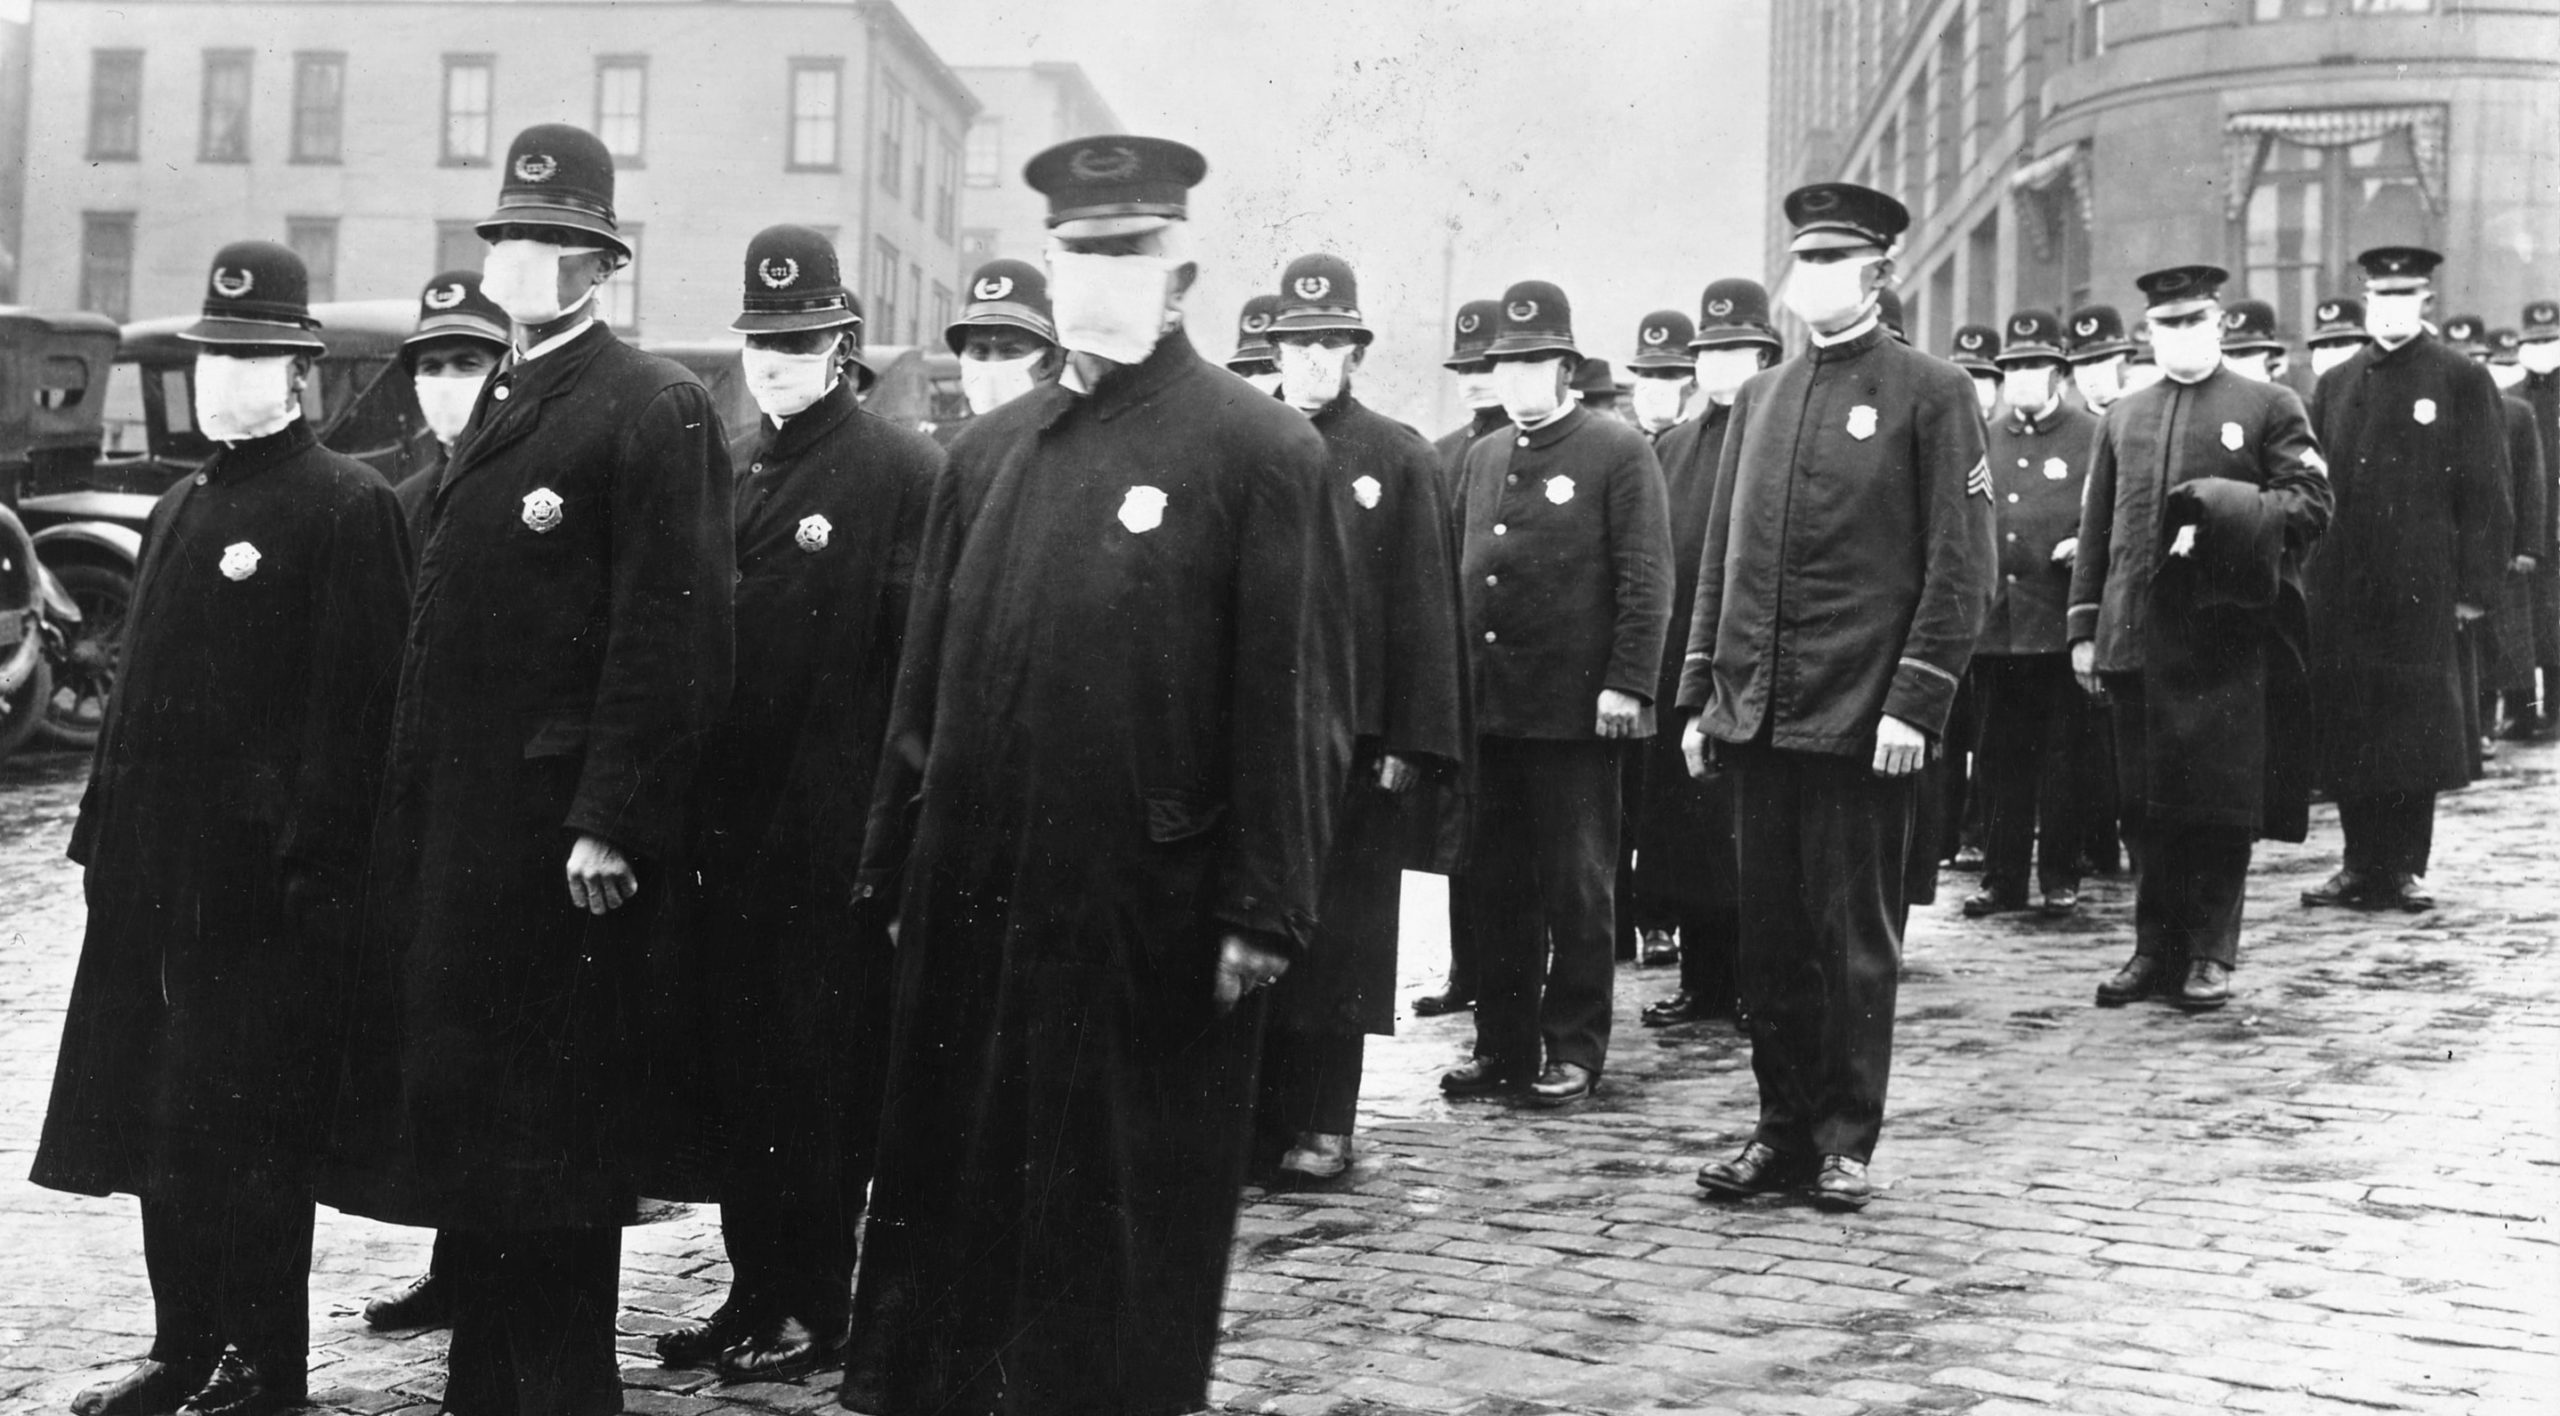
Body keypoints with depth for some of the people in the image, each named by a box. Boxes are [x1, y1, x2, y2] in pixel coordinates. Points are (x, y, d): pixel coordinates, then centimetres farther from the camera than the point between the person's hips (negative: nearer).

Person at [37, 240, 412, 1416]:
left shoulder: (348, 509, -8)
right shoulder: (180, 508, 17)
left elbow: (353, 701, -14)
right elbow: (137, 688, 19)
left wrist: (314, 866, -18)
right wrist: (101, 832, 14)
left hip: (267, 881, -8)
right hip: (156, 869, 8)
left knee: (247, 1130, -1)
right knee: (153, 1118, 12)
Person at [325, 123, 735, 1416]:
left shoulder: (655, 411, -8)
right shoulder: (493, 408, 18)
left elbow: (669, 635, -15)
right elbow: (442, 621, 17)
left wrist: (611, 822, -20)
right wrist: (410, 815, 12)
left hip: (560, 835, -8)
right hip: (451, 825, 8)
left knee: (556, 1128, 0)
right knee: (460, 1111, 15)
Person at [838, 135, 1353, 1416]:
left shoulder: (1260, 451, -5)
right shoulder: (987, 452, 12)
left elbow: (1293, 707, -9)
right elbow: (927, 674, 14)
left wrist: (1263, 912, -12)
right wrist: (899, 866, 12)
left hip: (1149, 918, -5)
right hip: (974, 904, 5)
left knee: (1126, 1214, 7)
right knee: (952, 1195, 12)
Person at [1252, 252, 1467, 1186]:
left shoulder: (1400, 461, 4)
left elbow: (1425, 610, 0)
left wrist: (1410, 744, -6)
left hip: (1357, 733, -1)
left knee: (1338, 934, 3)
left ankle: (1322, 1123, 13)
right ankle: (1253, 1112, 11)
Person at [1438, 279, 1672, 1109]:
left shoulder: (1619, 453, -2)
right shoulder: (1482, 458, 16)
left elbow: (1647, 580, -8)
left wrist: (1626, 684, -15)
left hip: (1575, 711, -6)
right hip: (1487, 708, 6)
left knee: (1576, 885, 3)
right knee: (1495, 884, 9)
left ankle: (1573, 1049, 12)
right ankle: (1503, 1045, 18)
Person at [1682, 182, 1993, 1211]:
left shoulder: (1931, 394, -2)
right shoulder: (1758, 399, 14)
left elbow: (1961, 567, -6)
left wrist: (1915, 704, -14)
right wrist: (1699, 693, 10)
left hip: (1863, 719, -5)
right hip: (1757, 716, 5)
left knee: (1854, 938, 2)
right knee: (1769, 934, 10)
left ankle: (1845, 1142, 13)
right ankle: (1783, 1127, 20)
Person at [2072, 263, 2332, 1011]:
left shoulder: (2270, 407, 5)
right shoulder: (2121, 418, 15)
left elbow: (2311, 502, -3)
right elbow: (2095, 529, 14)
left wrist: (2228, 506, -18)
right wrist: (2085, 629, 8)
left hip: (2229, 634, -3)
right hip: (2138, 635, 3)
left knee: (2222, 802, 0)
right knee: (2147, 805, 6)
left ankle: (2209, 955, 9)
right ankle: (2156, 949, 16)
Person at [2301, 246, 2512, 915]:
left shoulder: (2463, 380, 2)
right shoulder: (2334, 385, 13)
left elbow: (2486, 493, -1)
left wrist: (2474, 586, -7)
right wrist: (2306, 578, 5)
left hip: (2423, 593, -3)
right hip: (2341, 595, 4)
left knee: (2417, 732, 0)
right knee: (2347, 731, 5)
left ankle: (2404, 868, 9)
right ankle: (2361, 865, 15)